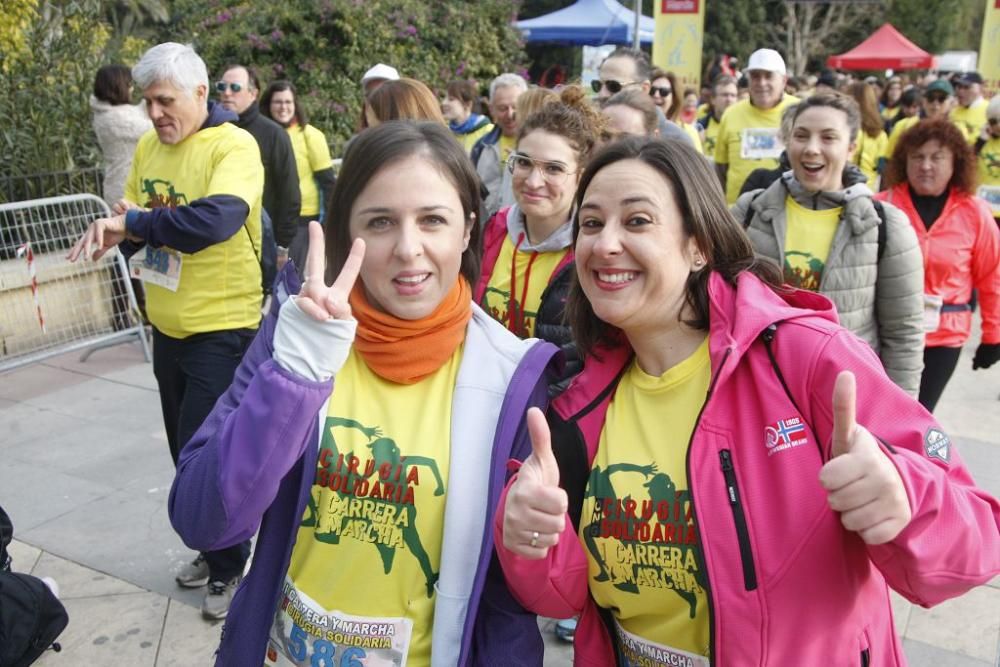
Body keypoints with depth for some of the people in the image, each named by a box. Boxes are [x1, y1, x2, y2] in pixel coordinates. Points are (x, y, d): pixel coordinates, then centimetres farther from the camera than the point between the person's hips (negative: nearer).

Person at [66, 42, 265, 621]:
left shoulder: (234, 146, -15)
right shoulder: (148, 147, 7)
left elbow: (217, 220, -31)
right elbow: (132, 223, 13)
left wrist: (134, 223, -24)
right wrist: (116, 229, -10)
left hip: (222, 327, -7)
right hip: (168, 324, 7)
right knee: (187, 450, 17)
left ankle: (230, 566, 20)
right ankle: (212, 548, 37)